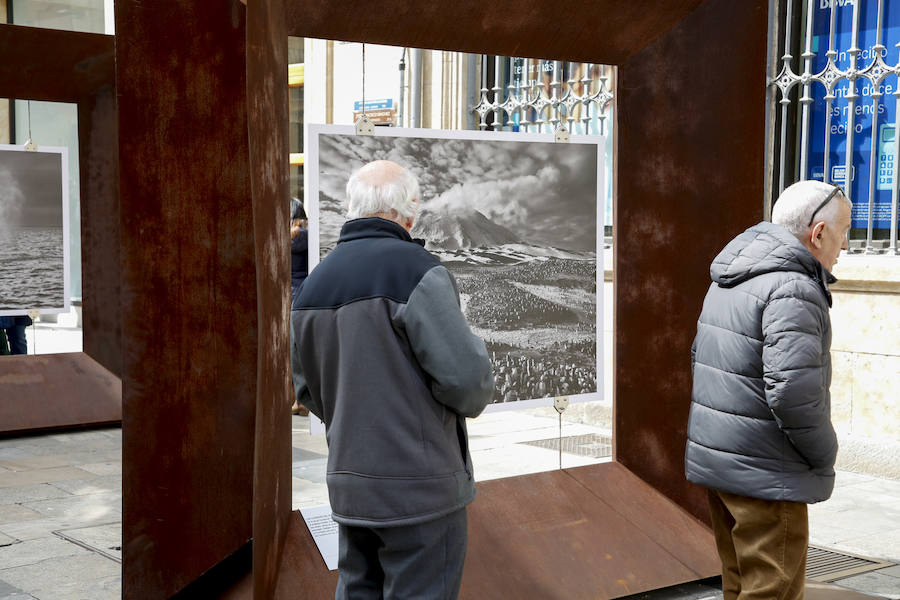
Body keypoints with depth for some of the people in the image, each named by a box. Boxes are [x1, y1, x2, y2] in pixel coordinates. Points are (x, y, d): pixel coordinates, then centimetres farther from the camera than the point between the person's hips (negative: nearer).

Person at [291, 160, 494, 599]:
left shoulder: (314, 281, 8)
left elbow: (309, 390, 13)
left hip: (347, 484, 7)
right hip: (419, 487, -7)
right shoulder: (416, 270, -16)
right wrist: (475, 395, 2)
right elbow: (466, 377, -19)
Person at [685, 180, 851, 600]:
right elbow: (793, 392, -26)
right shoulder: (793, 290, -20)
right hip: (763, 472, -9)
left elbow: (700, 357, 19)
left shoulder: (729, 279, 11)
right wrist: (824, 455, -10)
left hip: (712, 455, 9)